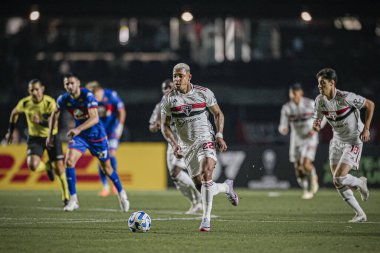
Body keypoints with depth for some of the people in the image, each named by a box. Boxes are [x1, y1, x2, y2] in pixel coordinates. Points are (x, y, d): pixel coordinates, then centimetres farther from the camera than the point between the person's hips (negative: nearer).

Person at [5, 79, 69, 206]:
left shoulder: (50, 103, -21)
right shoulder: (24, 103, -13)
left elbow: (54, 126, -25)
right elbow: (14, 113, 11)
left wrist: (41, 122, -41)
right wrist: (10, 131, 16)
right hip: (35, 138, 1)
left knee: (59, 168, -1)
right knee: (33, 165, -23)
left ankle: (66, 197, 19)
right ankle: (48, 166, 15)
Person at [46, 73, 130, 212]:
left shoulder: (88, 95, -24)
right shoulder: (63, 99, -9)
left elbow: (95, 118, -34)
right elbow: (55, 113, 11)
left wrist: (78, 129, -47)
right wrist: (50, 134, 9)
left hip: (96, 134, -3)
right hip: (79, 135, 3)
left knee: (106, 167, 7)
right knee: (69, 161, -17)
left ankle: (121, 194, 31)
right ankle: (73, 199, -9)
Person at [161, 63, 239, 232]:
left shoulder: (204, 93, -1)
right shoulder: (168, 99, 0)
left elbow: (218, 114, 10)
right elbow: (164, 126, 3)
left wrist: (219, 135, -3)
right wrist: (173, 144, -12)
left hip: (205, 138, -3)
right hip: (186, 145, 3)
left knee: (206, 173, -26)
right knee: (201, 187, 2)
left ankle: (206, 218, -22)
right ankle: (226, 187, 35)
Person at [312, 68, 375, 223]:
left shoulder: (346, 98, -24)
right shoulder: (319, 100, -5)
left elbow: (370, 104, -12)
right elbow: (317, 118, 8)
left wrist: (366, 128, -14)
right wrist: (316, 124, -18)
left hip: (354, 140, -7)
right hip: (337, 140, 7)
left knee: (339, 178, -19)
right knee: (337, 182, 3)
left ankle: (360, 183, 15)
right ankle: (360, 214, 16)